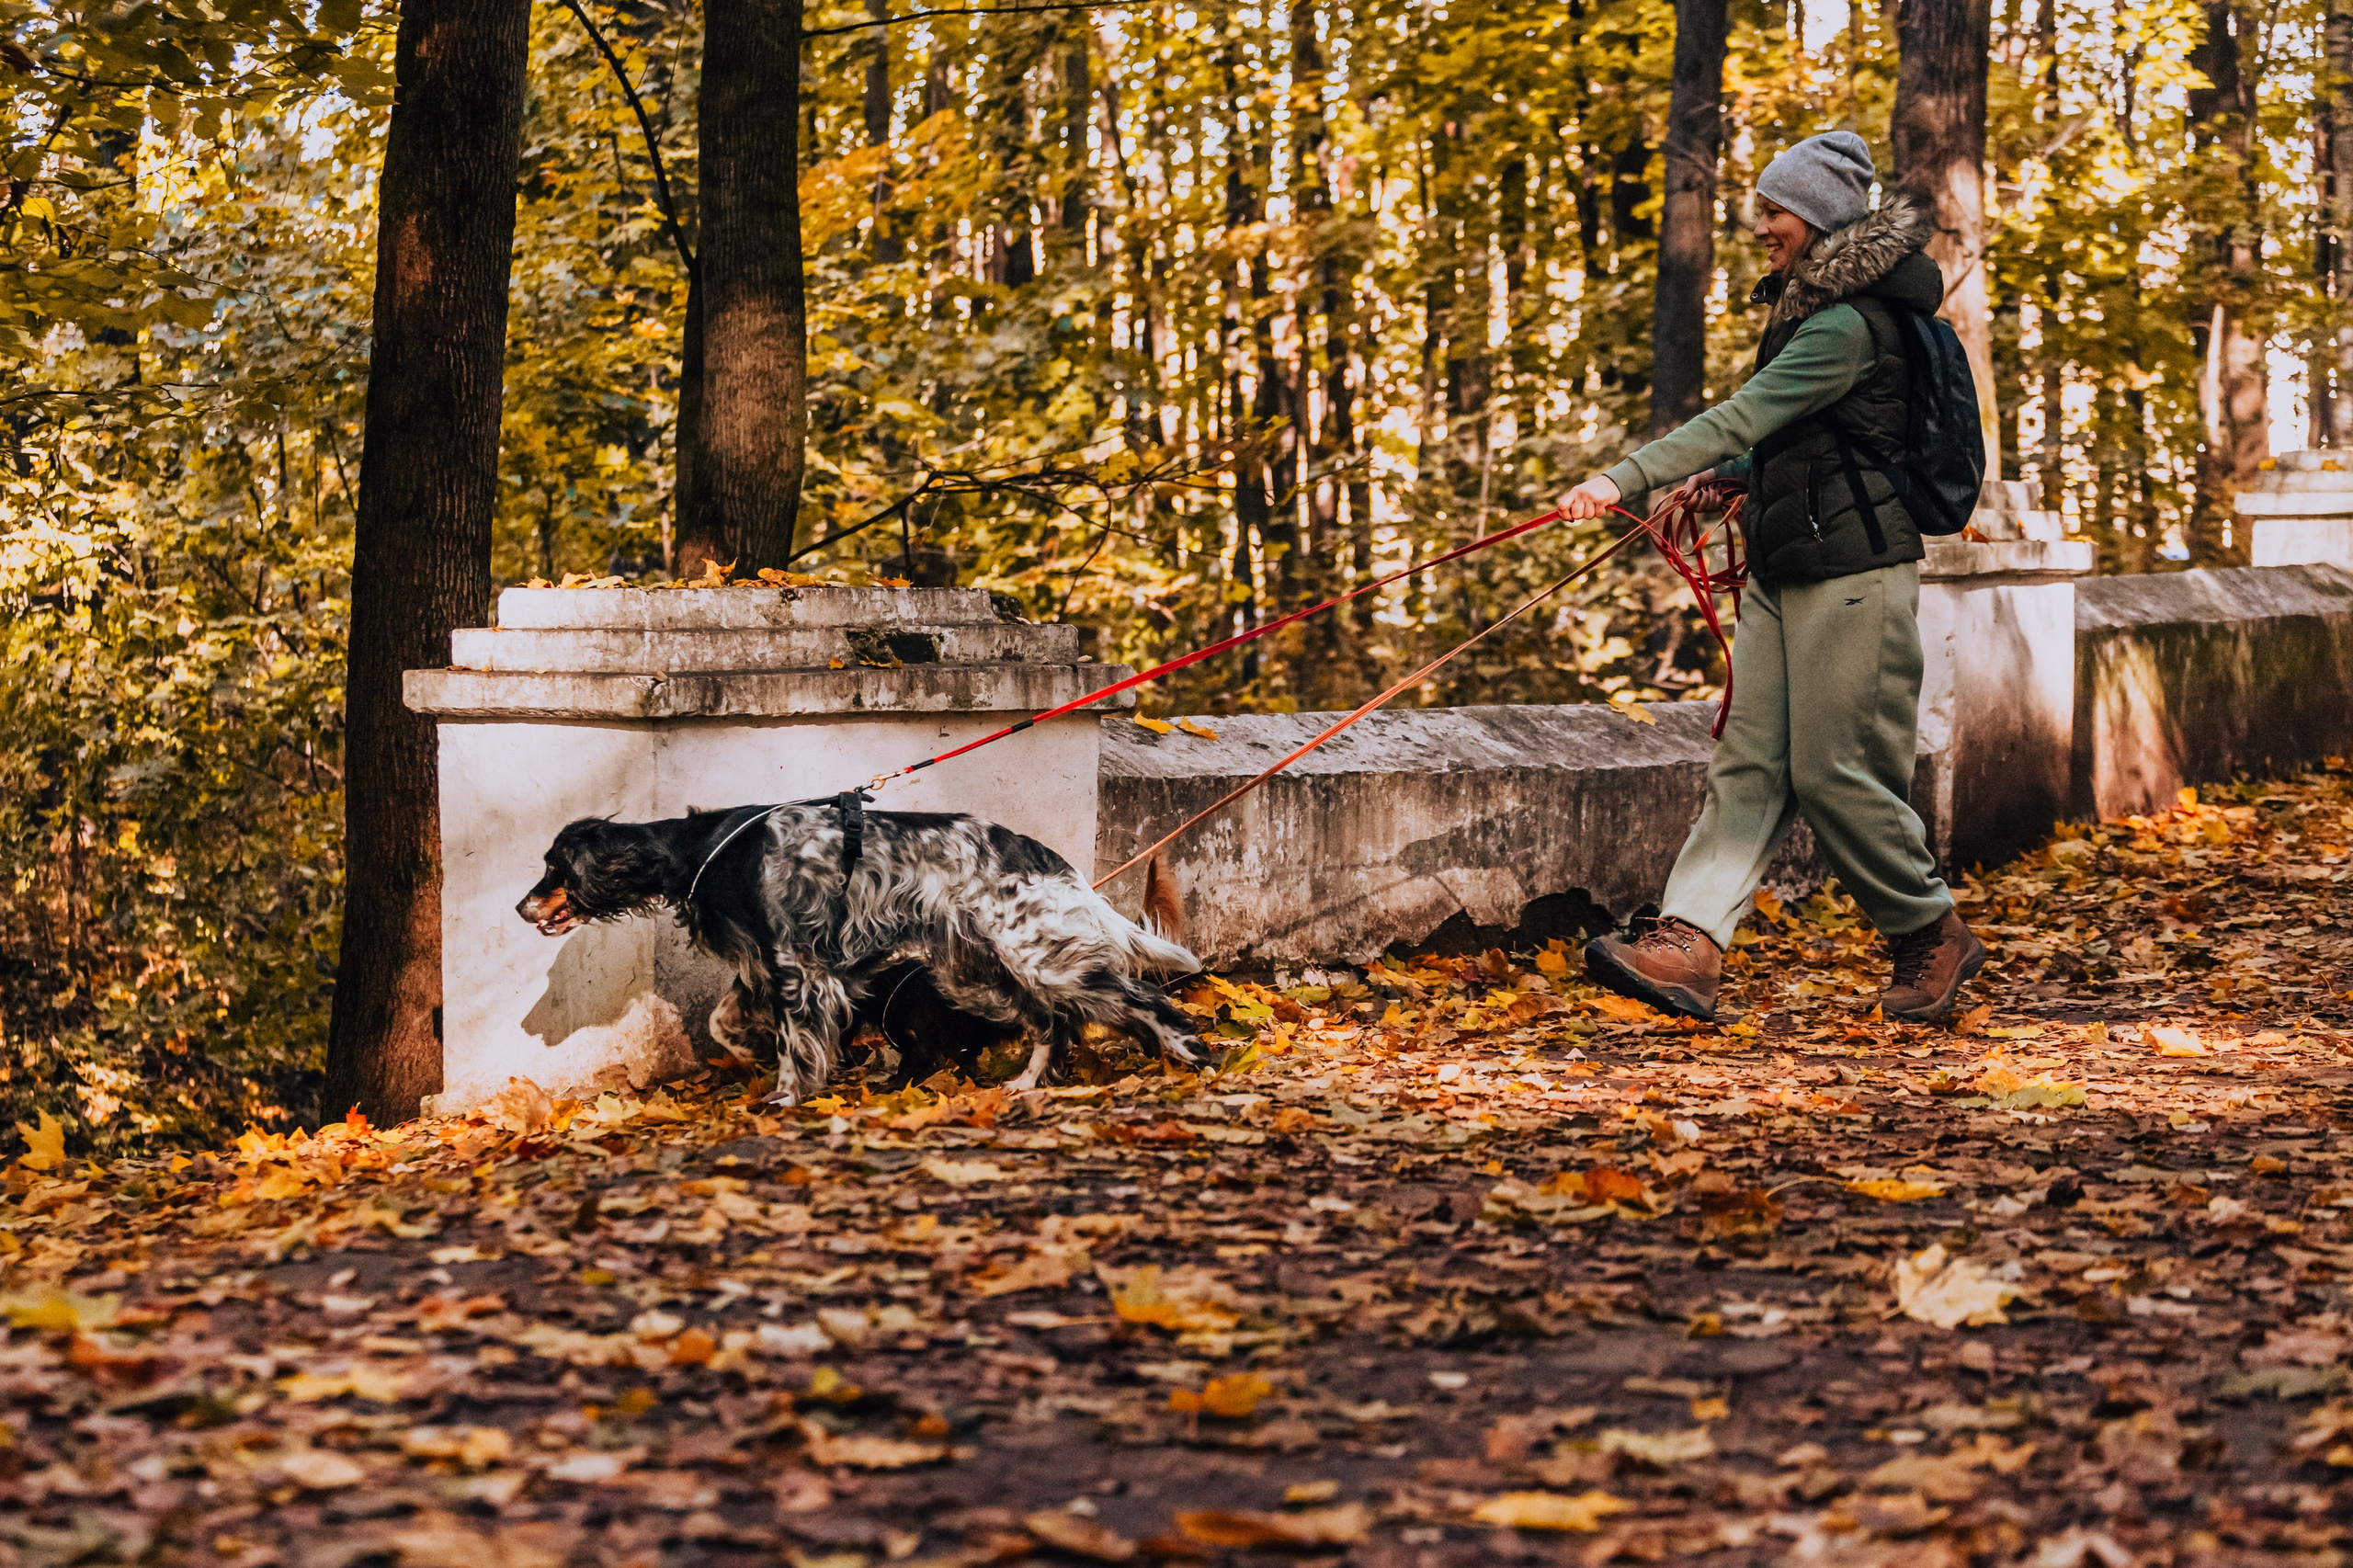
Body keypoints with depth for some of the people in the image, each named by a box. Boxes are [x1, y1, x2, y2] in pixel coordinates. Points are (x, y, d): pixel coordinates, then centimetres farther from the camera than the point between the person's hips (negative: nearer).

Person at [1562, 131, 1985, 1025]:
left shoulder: (1847, 325, -17)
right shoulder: (1808, 307, 15)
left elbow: (1743, 417, -26)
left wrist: (1629, 479, -32)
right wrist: (1719, 477, 11)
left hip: (1854, 575, -10)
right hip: (1786, 573, 10)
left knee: (1834, 771, -4)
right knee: (1747, 763, -1)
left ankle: (1933, 936, 15)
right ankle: (1687, 948, -9)